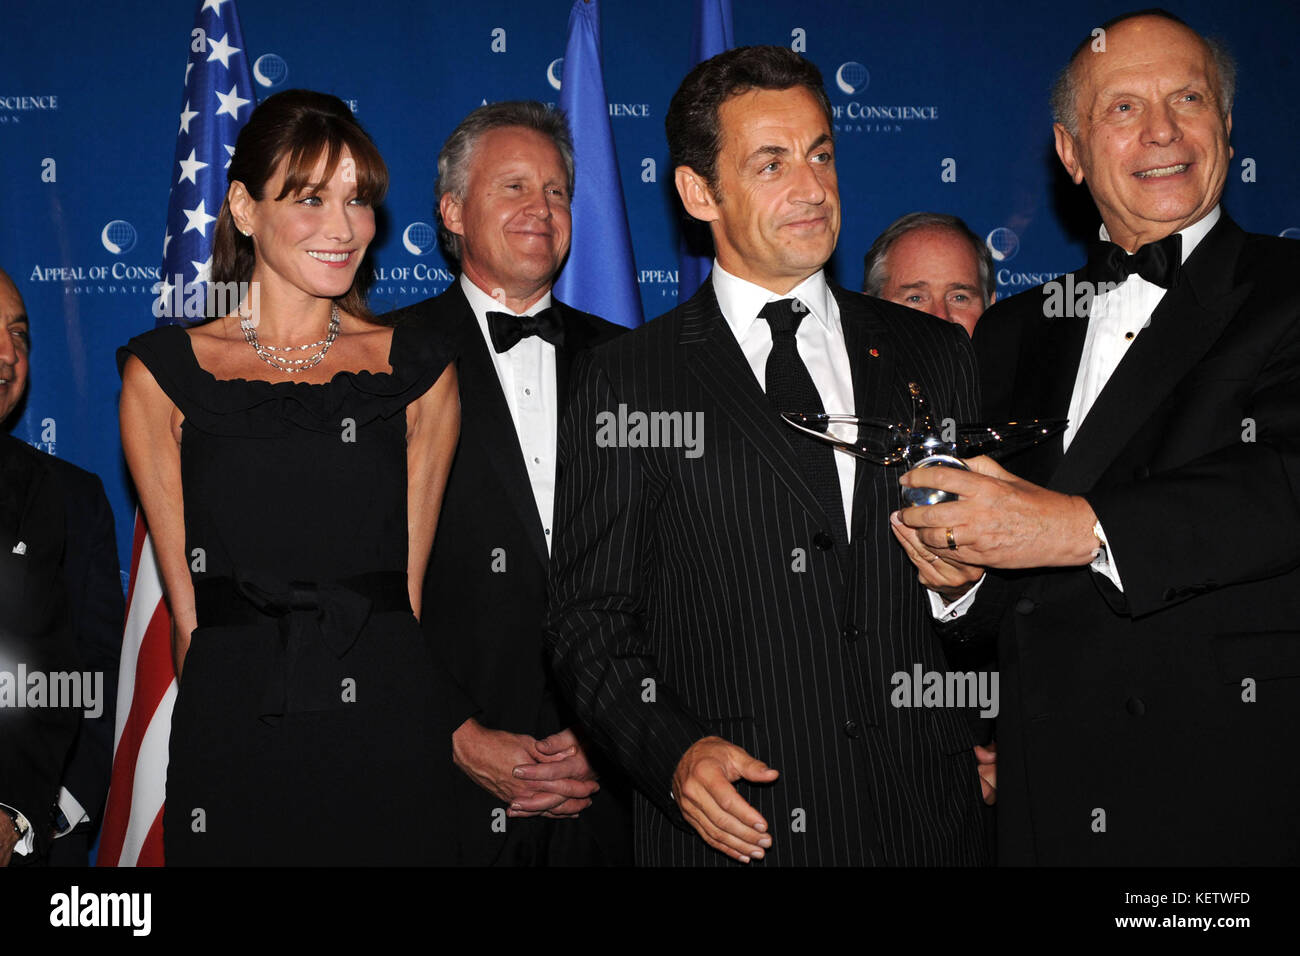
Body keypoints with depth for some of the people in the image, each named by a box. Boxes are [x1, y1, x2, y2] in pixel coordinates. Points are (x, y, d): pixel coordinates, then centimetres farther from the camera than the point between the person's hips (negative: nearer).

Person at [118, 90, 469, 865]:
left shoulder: (418, 370, 5)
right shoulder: (164, 372, 3)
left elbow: (408, 586, 4)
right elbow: (188, 604, 3)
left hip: (391, 736, 1)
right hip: (233, 738, -1)